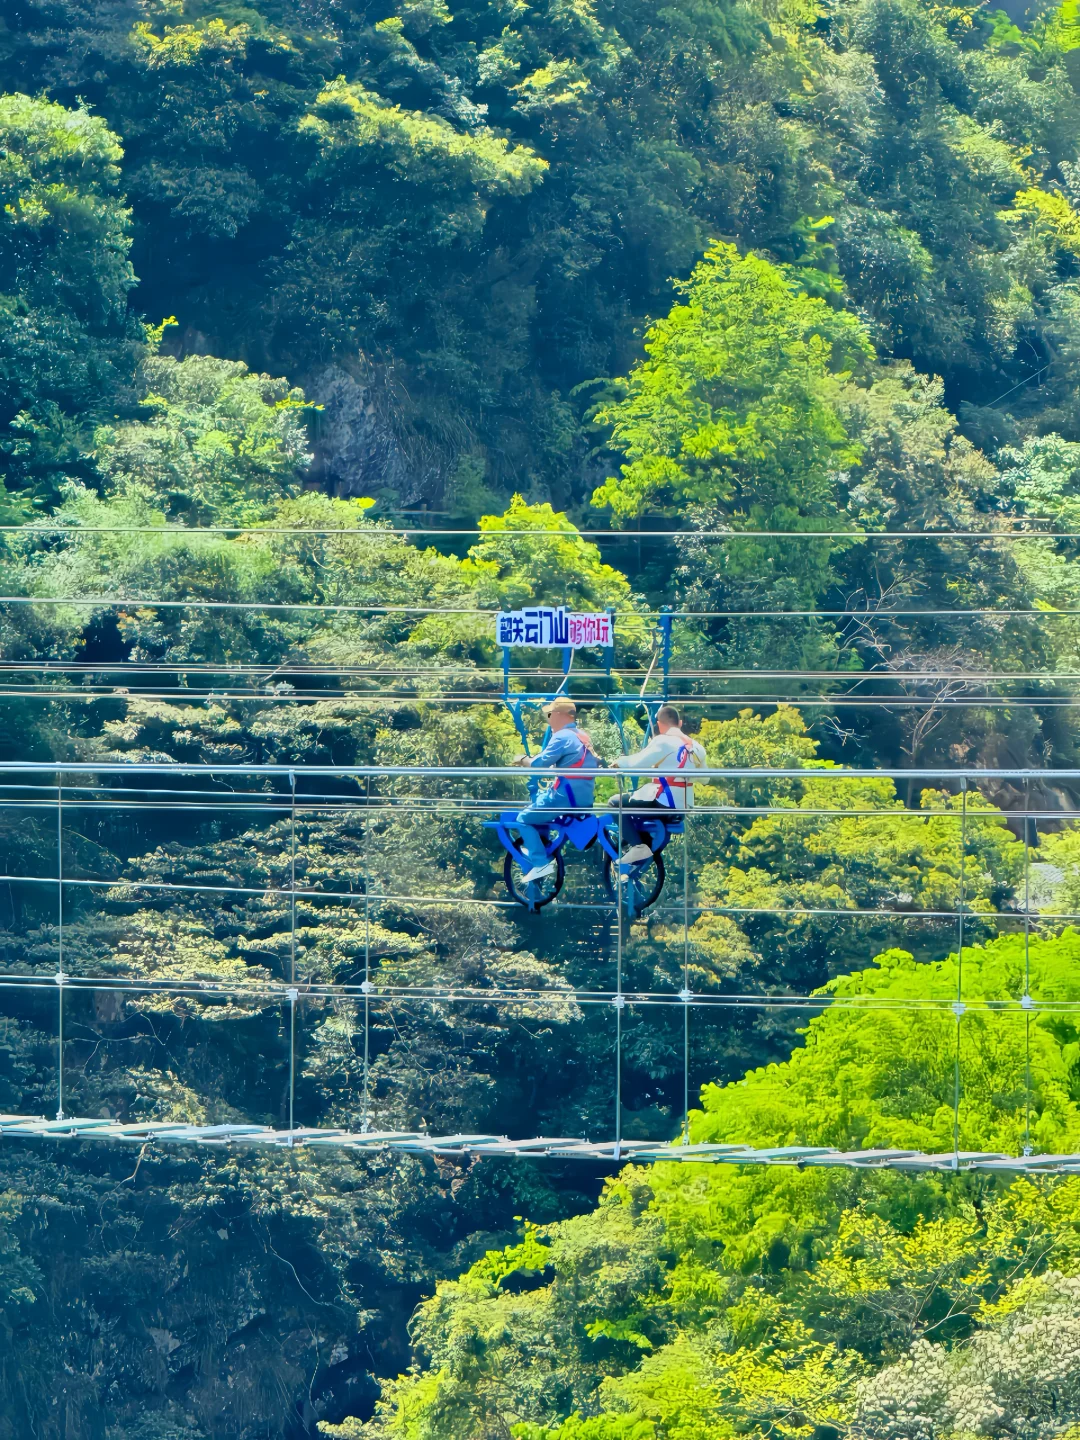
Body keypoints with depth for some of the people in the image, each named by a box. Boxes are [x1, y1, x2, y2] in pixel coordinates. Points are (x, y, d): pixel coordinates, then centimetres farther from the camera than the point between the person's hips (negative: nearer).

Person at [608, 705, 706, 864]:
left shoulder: (663, 741, -11)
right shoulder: (696, 746, 11)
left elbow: (638, 763, -18)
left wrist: (620, 762, 1)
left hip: (663, 804, -8)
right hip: (684, 806, 8)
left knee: (616, 803, 3)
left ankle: (639, 846, -9)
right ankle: (648, 845, 22)